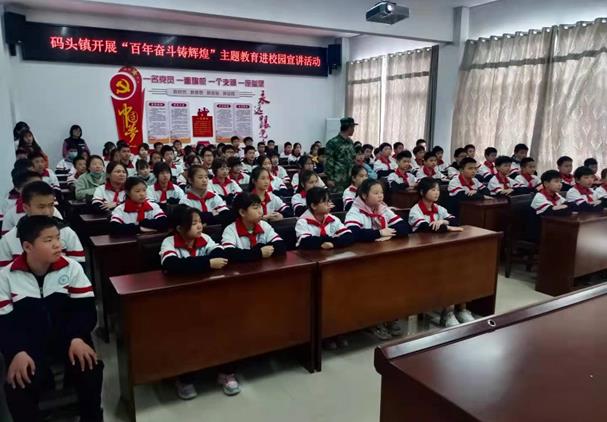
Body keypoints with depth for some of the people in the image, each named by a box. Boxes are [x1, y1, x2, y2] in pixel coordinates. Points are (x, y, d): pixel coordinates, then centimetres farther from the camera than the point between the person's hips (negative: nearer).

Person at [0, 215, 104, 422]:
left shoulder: (71, 268, -4)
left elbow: (85, 308, -5)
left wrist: (77, 338, -23)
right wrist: (17, 352, -22)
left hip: (67, 336, 0)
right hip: (28, 343, 0)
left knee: (90, 369, -25)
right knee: (18, 387, -25)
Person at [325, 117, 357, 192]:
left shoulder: (350, 142, 13)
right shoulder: (333, 142, -10)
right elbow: (329, 162, -12)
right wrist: (330, 179, -14)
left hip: (350, 179, 7)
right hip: (337, 180, -7)